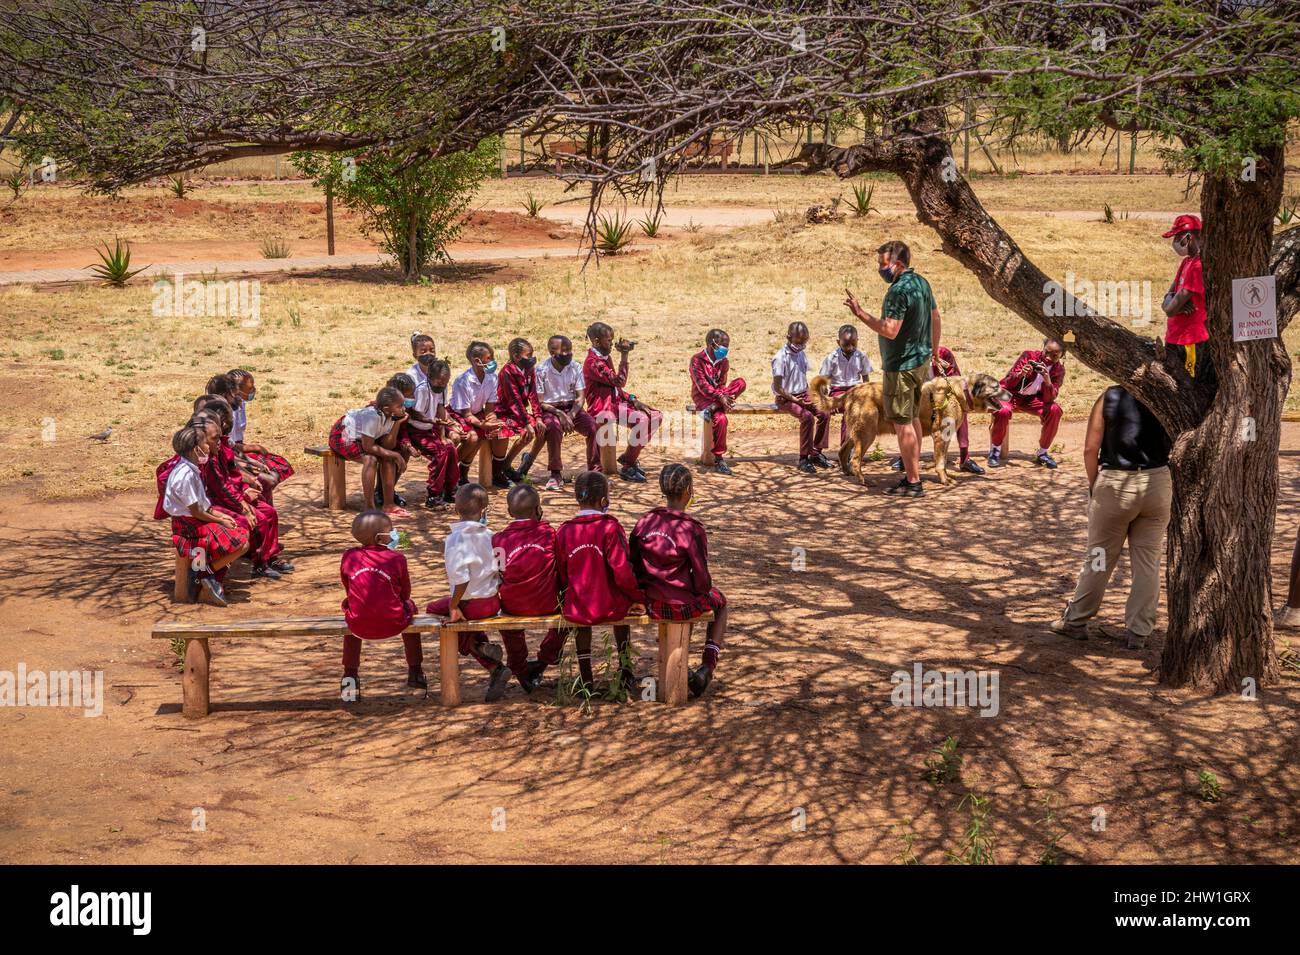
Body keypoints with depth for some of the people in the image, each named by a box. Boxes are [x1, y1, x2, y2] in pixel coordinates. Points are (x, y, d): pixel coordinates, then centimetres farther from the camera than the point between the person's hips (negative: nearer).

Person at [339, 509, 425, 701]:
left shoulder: (349, 556, 0)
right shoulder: (396, 558, -6)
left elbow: (349, 590, 13)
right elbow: (405, 594, 3)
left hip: (359, 626, 1)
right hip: (393, 624, -1)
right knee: (409, 606, 31)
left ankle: (350, 675, 38)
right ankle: (415, 672, 39)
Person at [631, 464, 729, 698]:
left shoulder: (644, 523, -3)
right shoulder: (692, 530, -19)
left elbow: (633, 567, 4)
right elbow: (702, 581, -13)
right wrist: (704, 589, 9)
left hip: (650, 605, 5)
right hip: (681, 606, -5)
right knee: (719, 601, 28)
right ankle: (707, 667, 18)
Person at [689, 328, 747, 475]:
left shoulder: (724, 362, 9)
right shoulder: (697, 360, -9)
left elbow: (723, 385, 6)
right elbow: (702, 385, -17)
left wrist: (725, 397, -17)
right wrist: (720, 397, -28)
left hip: (719, 396, 5)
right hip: (702, 397, -5)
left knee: (741, 383, -22)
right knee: (720, 419, -34)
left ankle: (712, 408, -31)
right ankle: (718, 460, -24)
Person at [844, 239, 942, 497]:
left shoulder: (899, 290, -22)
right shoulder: (922, 283, 9)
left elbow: (890, 330, -29)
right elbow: (936, 318, 18)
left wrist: (861, 314, -27)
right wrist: (932, 352, 27)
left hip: (901, 364, -10)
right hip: (920, 360, 10)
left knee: (902, 423, -5)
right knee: (913, 418, 17)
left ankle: (913, 482, -4)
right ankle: (912, 474, 25)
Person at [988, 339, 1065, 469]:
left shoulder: (1059, 370, -7)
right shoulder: (1029, 356, -16)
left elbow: (1049, 399, -17)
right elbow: (1008, 383, -18)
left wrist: (1048, 381, -36)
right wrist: (1021, 374, -39)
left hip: (1032, 399, 3)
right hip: (1012, 394, -3)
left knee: (1055, 410, -25)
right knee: (1003, 411, -36)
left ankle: (1042, 453, -7)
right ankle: (995, 451, -13)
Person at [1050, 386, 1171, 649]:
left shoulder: (1109, 398, -2)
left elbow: (1090, 449, -5)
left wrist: (1093, 486, 5)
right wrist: (1173, 487, 12)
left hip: (1115, 485, -1)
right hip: (1157, 484, 1)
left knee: (1099, 557, 10)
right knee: (1148, 561, 9)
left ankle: (1075, 621, 21)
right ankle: (1139, 632, 11)